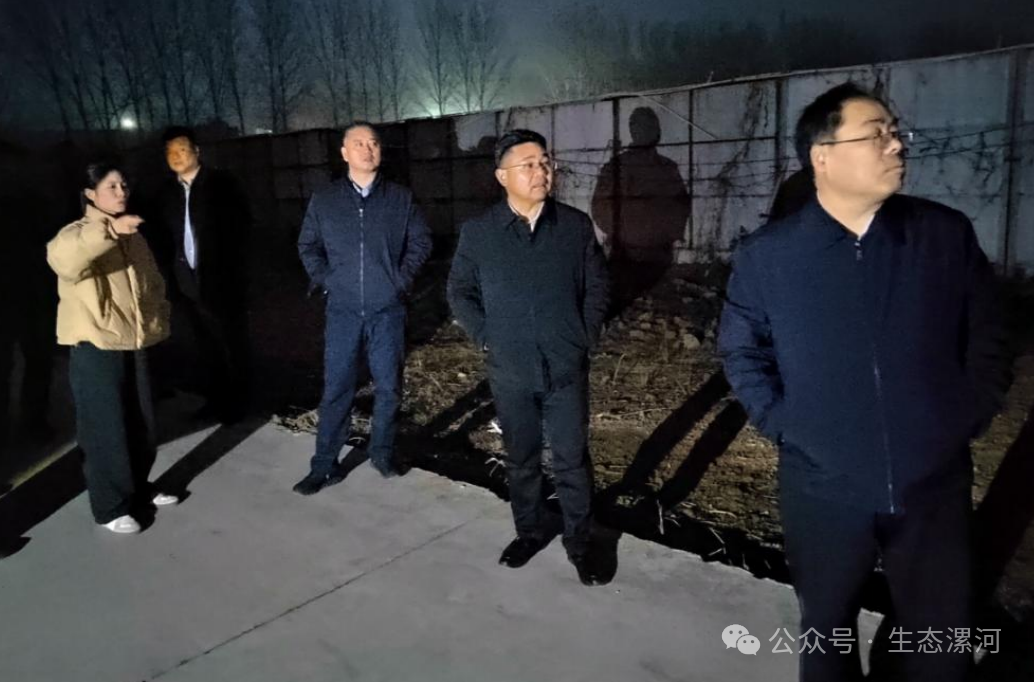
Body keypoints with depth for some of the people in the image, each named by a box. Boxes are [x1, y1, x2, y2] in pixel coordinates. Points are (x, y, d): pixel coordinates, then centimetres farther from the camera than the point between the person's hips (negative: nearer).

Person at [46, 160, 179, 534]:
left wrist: (157, 322, 6)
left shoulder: (132, 236, 13)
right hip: (95, 348, -7)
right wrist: (108, 230, -44)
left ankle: (139, 489, 33)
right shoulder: (78, 233, -10)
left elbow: (153, 283, 18)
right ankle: (111, 507, 13)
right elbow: (60, 257, -34)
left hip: (133, 344, 7)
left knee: (140, 423, 15)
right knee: (106, 429, 0)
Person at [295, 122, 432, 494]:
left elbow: (421, 242, 7)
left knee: (388, 386, 8)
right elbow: (308, 246, 13)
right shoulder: (323, 201, 4)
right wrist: (325, 279, 2)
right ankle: (324, 465, 14)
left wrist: (401, 279, -1)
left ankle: (383, 453, 26)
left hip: (387, 310, 0)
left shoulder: (401, 198, 2)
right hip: (342, 311, 0)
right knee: (336, 388, 4)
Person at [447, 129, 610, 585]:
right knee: (521, 459, 16)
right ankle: (530, 532, 36)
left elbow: (596, 284, 6)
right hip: (510, 371, 1)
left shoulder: (576, 225, -3)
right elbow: (459, 291, 6)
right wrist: (485, 337, -3)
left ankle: (579, 542, 26)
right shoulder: (477, 232, -4)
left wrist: (587, 336, -1)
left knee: (572, 460, 7)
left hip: (567, 368, 0)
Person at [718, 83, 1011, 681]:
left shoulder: (948, 235, -5)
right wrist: (782, 424, -5)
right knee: (827, 628, 21)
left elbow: (986, 340, 5)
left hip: (934, 485, 1)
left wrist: (967, 420, -2)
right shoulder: (765, 255, -8)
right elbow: (741, 352, 3)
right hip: (823, 487, -1)